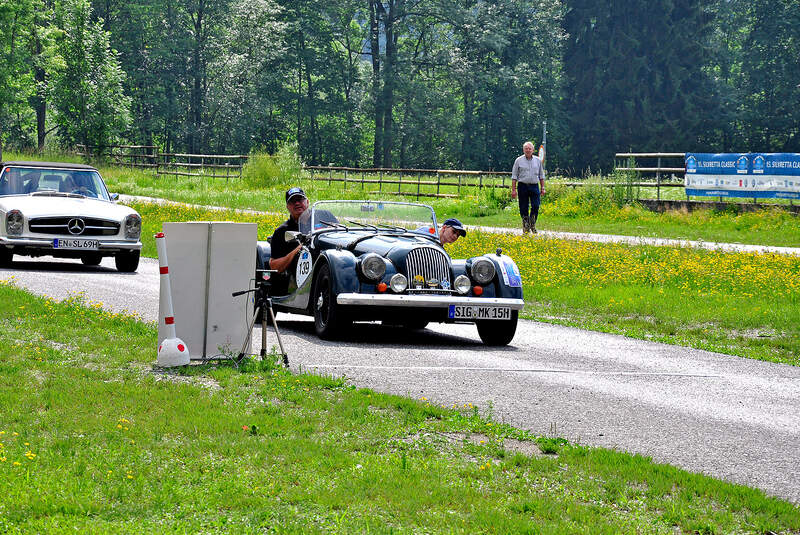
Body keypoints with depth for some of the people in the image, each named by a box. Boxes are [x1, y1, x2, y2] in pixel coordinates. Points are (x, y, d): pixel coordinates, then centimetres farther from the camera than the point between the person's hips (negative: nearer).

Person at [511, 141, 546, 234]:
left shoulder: (537, 160, 11)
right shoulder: (519, 161, 4)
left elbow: (541, 175, 16)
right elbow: (514, 176, 3)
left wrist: (542, 188, 10)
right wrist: (513, 189, -3)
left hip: (534, 186, 1)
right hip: (523, 186, -1)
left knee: (536, 206, -10)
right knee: (523, 208, 0)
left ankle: (532, 225, 7)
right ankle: (526, 227, 11)